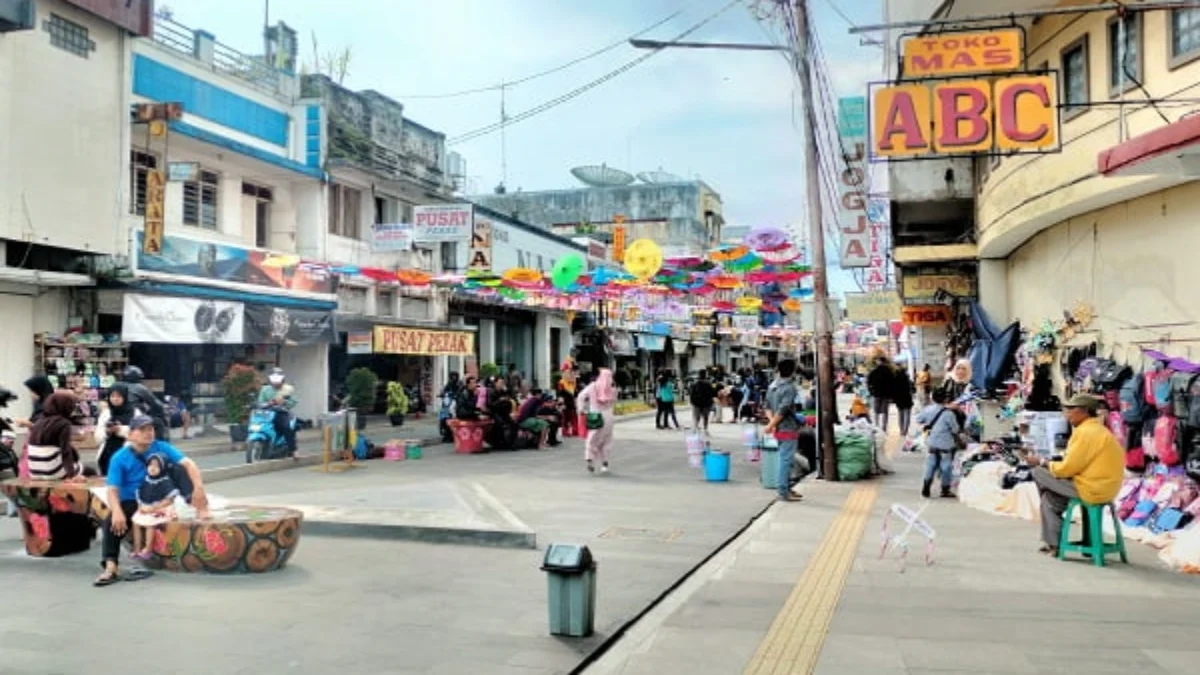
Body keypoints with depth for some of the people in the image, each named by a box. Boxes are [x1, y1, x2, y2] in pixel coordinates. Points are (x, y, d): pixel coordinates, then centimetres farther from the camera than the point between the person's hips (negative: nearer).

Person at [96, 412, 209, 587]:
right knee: (111, 523, -31)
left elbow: (188, 464, -20)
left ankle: (200, 506, -31)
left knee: (178, 468, -18)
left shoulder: (162, 448, -6)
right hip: (132, 503, -1)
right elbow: (112, 490, -15)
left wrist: (198, 486, -40)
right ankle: (111, 568, -34)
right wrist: (117, 512, -35)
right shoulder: (119, 458, -8)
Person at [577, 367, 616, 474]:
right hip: (607, 416, 0)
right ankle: (604, 463, 10)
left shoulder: (593, 386, -2)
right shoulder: (612, 389, -1)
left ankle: (590, 458, -12)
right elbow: (614, 402, 1)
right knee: (606, 440, 11)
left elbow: (581, 396, -8)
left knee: (593, 439, 7)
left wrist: (582, 409, -1)